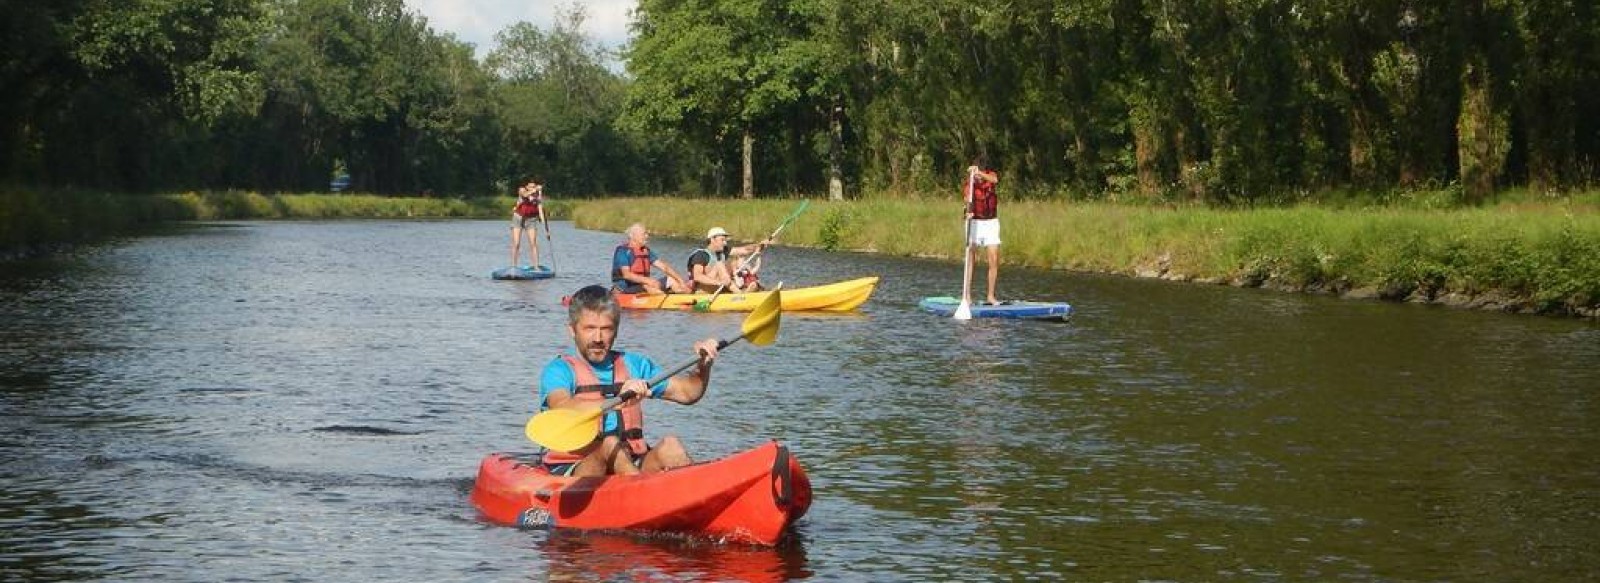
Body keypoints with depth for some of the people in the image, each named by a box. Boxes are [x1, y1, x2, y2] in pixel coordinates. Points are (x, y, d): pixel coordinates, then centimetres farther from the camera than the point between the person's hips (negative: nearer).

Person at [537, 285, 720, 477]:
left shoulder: (633, 364, 17)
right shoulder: (559, 369, -2)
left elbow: (687, 392, 18)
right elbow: (561, 410, -24)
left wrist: (704, 366, -3)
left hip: (630, 466, 5)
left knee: (669, 446, -21)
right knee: (608, 444, -32)